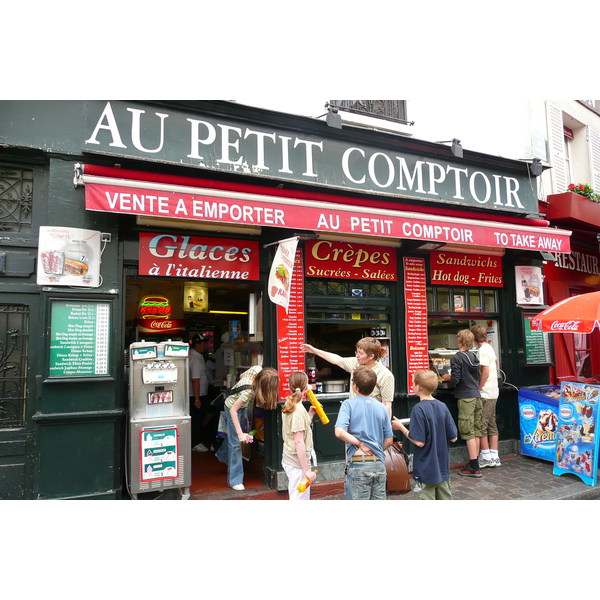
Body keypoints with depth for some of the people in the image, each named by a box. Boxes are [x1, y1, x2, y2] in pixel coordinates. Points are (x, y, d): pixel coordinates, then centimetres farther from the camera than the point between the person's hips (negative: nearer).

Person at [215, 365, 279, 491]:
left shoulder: (257, 368, -24)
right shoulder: (249, 391, -40)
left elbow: (242, 375, -3)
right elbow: (233, 410, -34)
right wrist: (240, 433, -35)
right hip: (233, 408, -8)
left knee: (232, 434, 28)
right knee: (236, 443, -3)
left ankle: (222, 455, 55)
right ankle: (235, 481, 7)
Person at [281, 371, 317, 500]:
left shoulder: (289, 405, 7)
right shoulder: (299, 410, -20)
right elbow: (299, 442, -22)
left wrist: (310, 414, 10)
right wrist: (306, 470, -20)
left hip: (289, 460, 9)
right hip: (298, 463, -9)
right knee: (300, 499, 0)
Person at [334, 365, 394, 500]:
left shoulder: (349, 404, -5)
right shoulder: (381, 407, 7)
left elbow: (339, 432, -20)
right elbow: (389, 440, 10)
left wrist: (360, 443, -10)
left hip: (358, 464, -4)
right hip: (379, 463, 4)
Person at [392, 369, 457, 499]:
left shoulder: (418, 409, -19)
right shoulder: (442, 406, -2)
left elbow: (419, 442, -21)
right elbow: (453, 437, 0)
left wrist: (401, 427, -9)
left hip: (425, 470, -6)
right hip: (443, 467, 6)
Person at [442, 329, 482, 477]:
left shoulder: (457, 358, -13)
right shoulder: (474, 357, 9)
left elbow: (455, 379, -17)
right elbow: (477, 377, 15)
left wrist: (447, 377, 3)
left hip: (465, 397, -8)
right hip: (476, 396, 8)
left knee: (468, 432, -3)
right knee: (476, 430, 12)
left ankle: (474, 467, -1)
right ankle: (474, 463, 20)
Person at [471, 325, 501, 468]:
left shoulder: (482, 350, -15)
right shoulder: (490, 348, 12)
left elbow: (485, 372, -21)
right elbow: (496, 362, 31)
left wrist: (478, 388, -14)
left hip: (485, 393, -9)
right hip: (494, 392, 9)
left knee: (481, 425, -1)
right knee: (492, 425, 12)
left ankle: (485, 457, 5)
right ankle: (494, 457, 16)